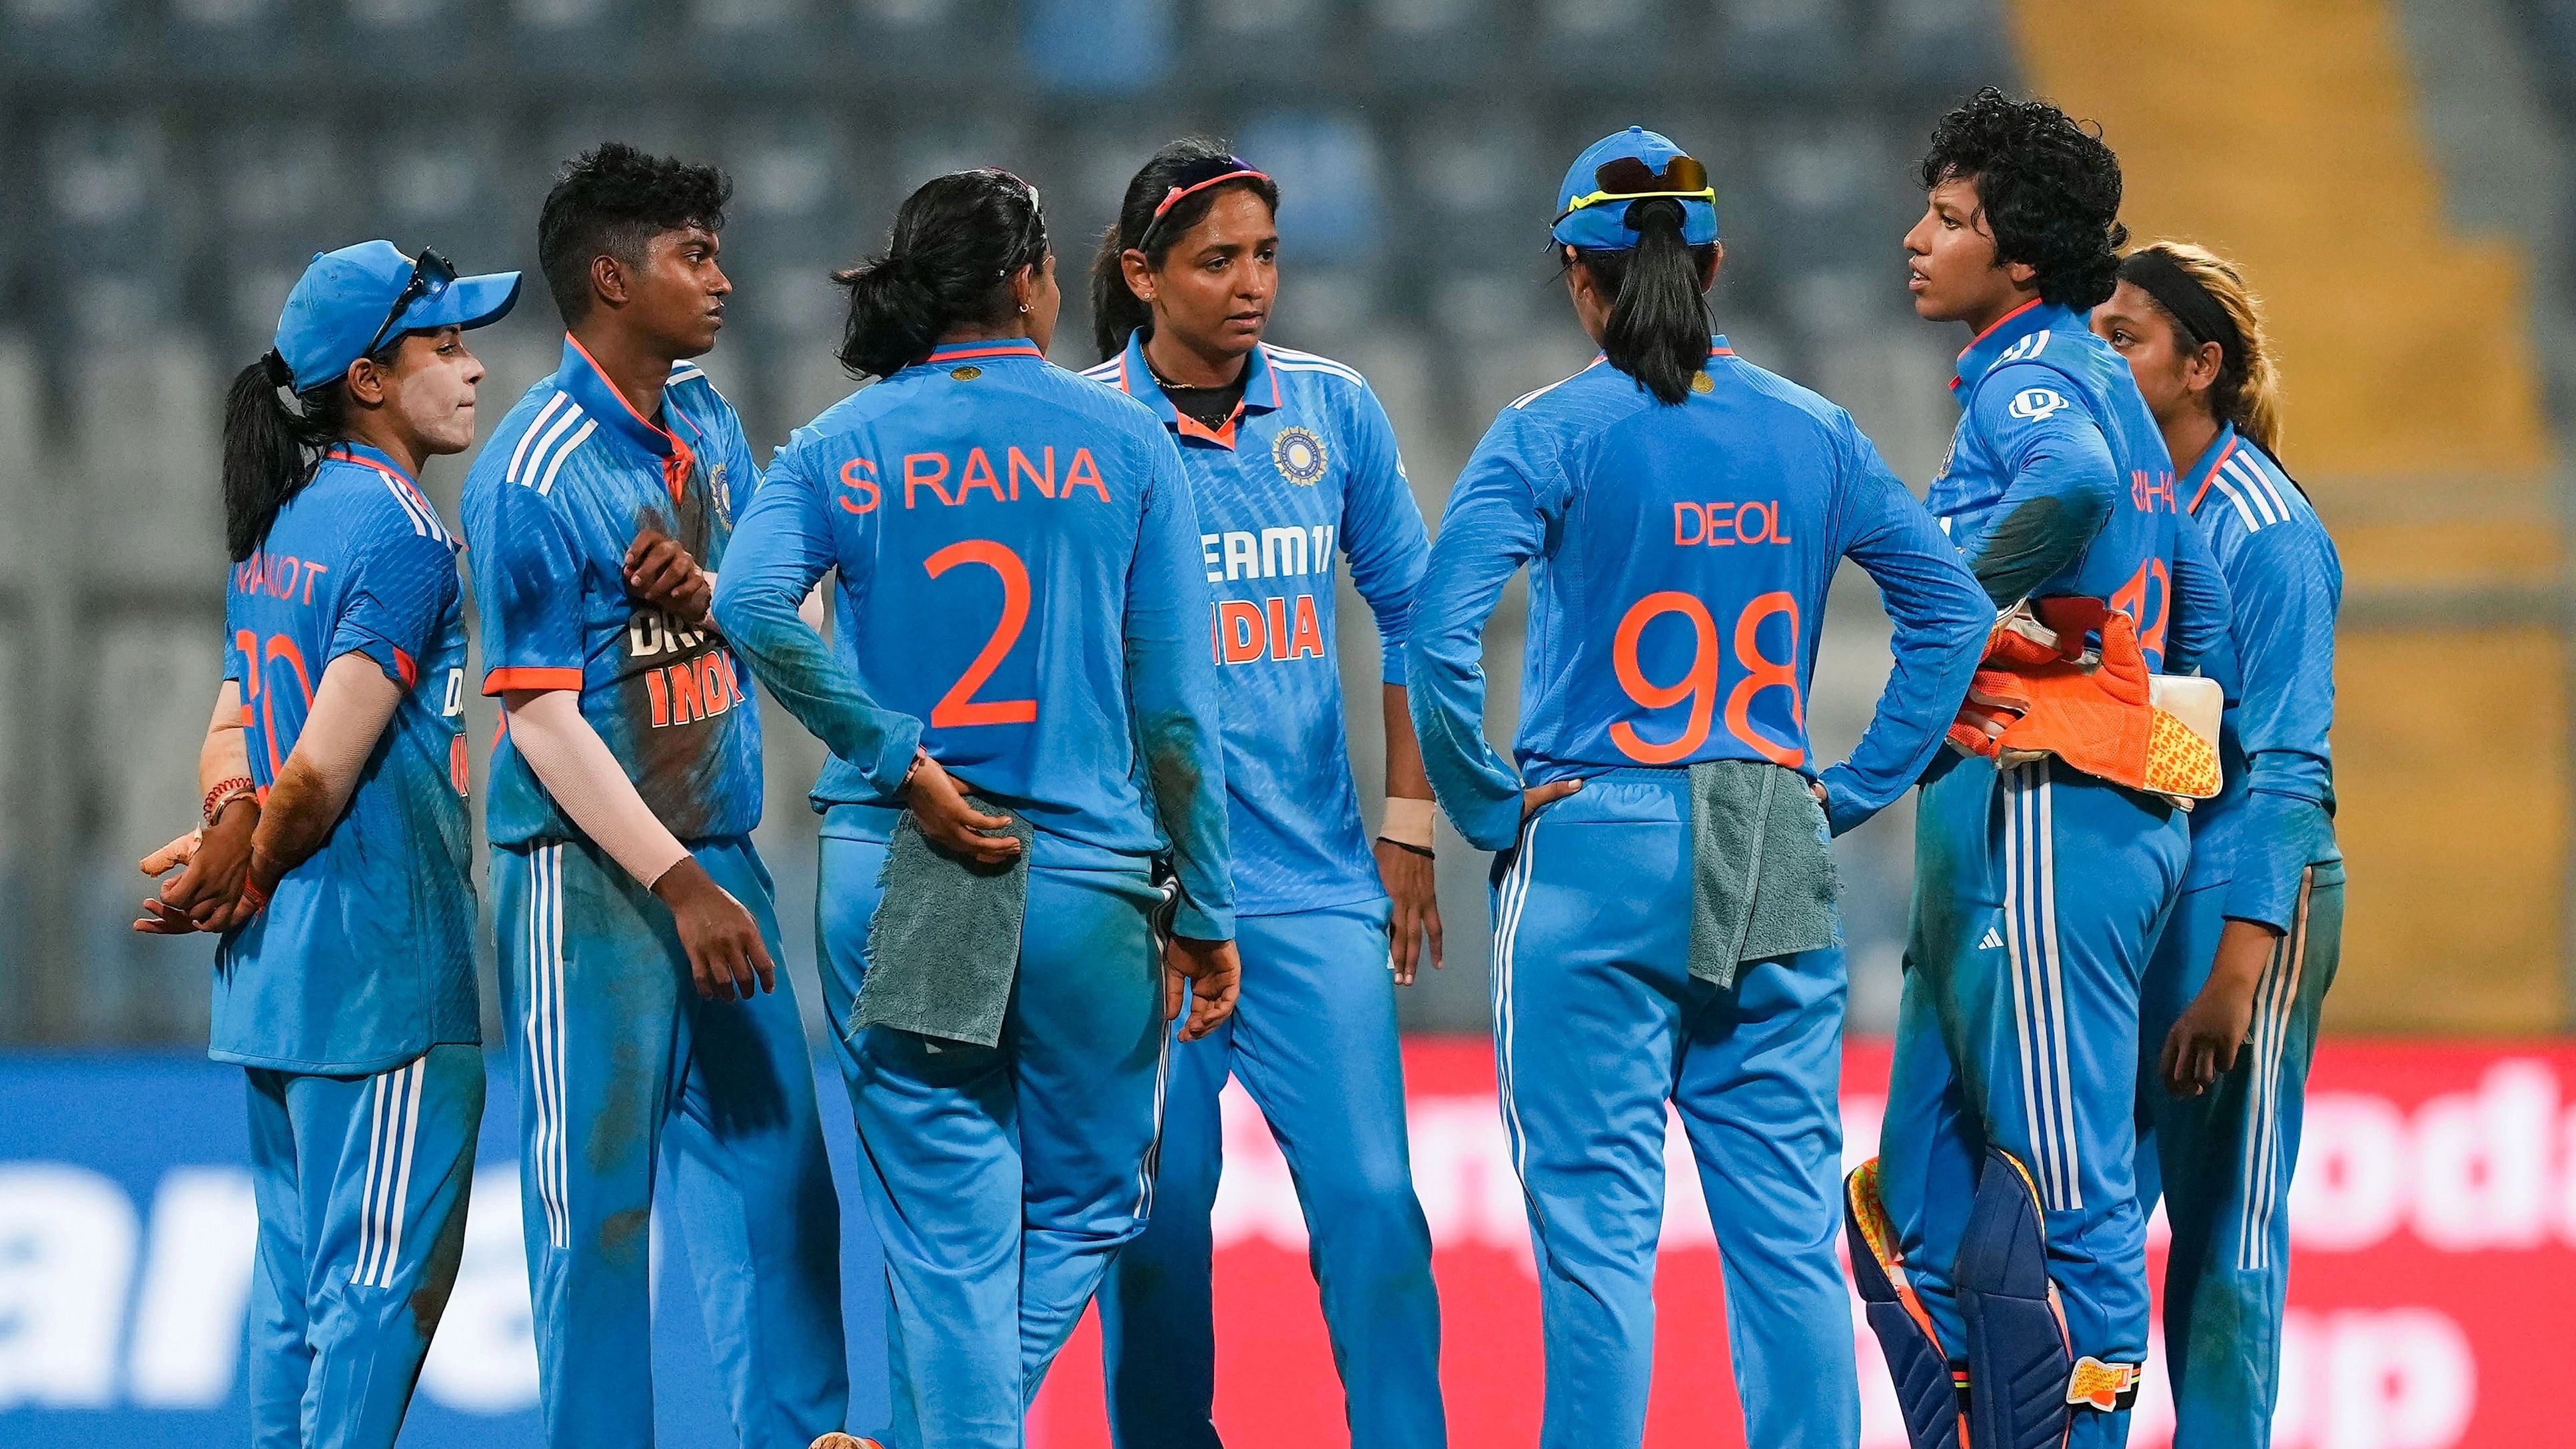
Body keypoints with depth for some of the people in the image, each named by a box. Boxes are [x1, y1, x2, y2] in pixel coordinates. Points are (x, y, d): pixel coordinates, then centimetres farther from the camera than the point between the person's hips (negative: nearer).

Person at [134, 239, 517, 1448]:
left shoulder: (277, 528, 14)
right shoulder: (401, 534, -13)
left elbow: (230, 733, 12)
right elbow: (326, 767, -17)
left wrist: (236, 833, -5)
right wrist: (250, 879, -2)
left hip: (271, 975, 9)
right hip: (380, 965, -9)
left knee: (296, 1276, 13)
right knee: (385, 1278, -4)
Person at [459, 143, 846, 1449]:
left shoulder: (707, 425, 9)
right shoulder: (534, 472, -15)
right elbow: (541, 718, -17)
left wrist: (708, 593, -7)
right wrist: (679, 884, -19)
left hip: (717, 846, 7)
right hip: (591, 868, -7)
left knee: (775, 1161, 8)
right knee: (599, 1194, -3)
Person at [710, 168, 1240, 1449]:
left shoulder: (839, 447, 4)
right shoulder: (1123, 442, 1)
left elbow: (753, 606, -16)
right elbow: (1175, 702, -2)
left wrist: (899, 764, -9)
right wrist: (1206, 908, 3)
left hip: (892, 883, 2)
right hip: (1088, 879, -2)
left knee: (945, 1232, 6)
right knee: (1082, 1205, 15)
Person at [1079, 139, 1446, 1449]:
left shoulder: (1332, 409, 5)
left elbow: (1408, 614, 14)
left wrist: (1409, 831, 12)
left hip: (1313, 886, 2)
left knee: (1370, 1196, -8)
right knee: (1156, 1209, 1)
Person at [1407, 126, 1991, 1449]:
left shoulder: (1554, 434, -7)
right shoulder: (1810, 433, 6)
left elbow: (1440, 632, -17)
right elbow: (1951, 610, 11)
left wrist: (1485, 805, -5)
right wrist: (1853, 791, 12)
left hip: (1595, 855, -4)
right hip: (1774, 870, 4)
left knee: (1598, 1225, -2)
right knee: (1787, 1226, 6)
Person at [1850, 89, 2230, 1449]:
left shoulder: (2034, 381, -10)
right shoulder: (2102, 388, 20)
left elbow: (2072, 484, -34)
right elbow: (2199, 608, 27)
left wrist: (1967, 598, -19)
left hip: (2044, 818, -10)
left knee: (2069, 1188, -10)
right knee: (1920, 1201, 12)